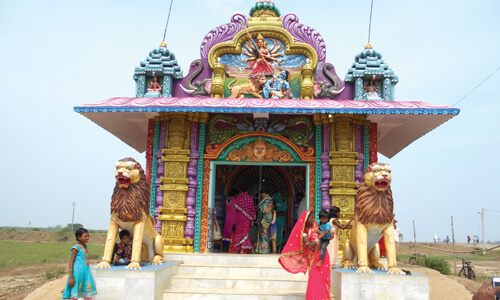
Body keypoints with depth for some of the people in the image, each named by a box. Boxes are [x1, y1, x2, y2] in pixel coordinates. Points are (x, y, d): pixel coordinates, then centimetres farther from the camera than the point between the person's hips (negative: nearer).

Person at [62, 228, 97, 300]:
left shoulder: (85, 246, 11)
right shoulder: (76, 247, -11)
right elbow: (71, 262, -13)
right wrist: (70, 277, -17)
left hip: (86, 272, 8)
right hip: (78, 273, -8)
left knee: (88, 294, 9)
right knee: (75, 294, 2)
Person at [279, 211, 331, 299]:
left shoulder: (315, 225, 5)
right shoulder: (304, 232, -13)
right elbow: (309, 246, -24)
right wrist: (319, 237, -20)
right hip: (314, 258, -6)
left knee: (323, 278, 8)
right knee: (315, 279, -8)